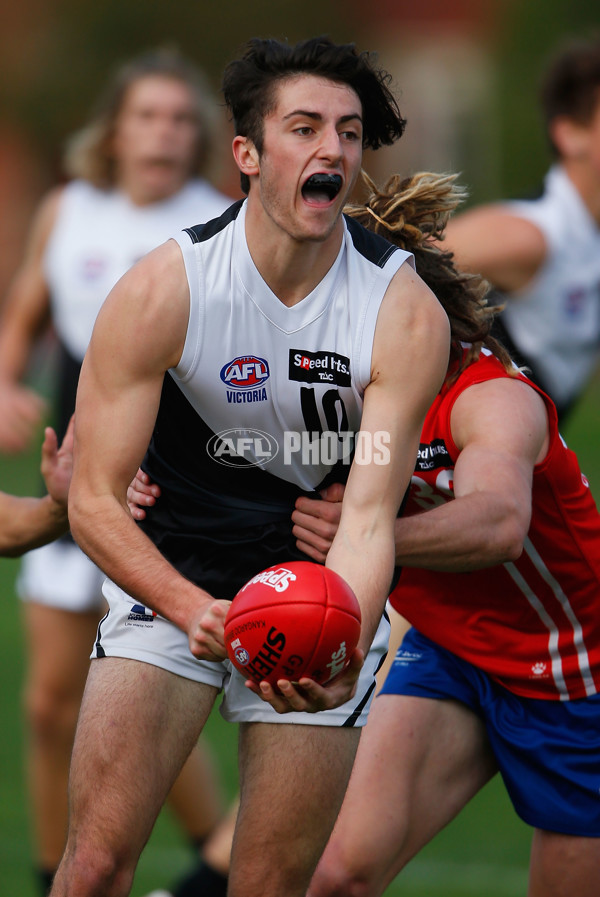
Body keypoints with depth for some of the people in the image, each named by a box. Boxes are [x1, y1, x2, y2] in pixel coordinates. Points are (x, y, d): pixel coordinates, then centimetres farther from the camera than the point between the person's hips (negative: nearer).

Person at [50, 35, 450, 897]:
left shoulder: (407, 315, -16)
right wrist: (193, 608, -34)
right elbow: (93, 499, -16)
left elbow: (368, 518, -22)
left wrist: (340, 651, -43)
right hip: (171, 580, -1)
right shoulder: (161, 290, -17)